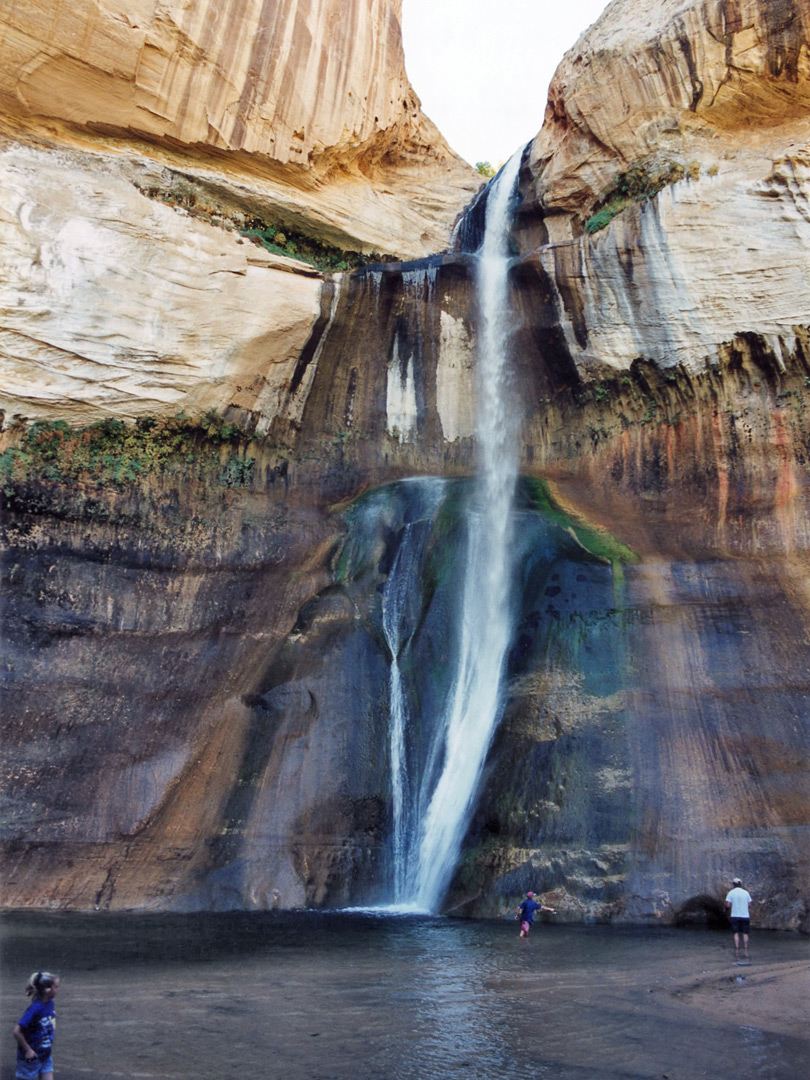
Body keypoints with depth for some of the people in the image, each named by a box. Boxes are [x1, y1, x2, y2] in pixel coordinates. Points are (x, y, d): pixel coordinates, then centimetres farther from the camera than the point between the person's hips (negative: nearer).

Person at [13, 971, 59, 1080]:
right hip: (31, 1057, -6)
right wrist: (28, 1050, -20)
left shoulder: (50, 1003, -4)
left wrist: (50, 1047, 13)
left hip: (46, 1055, 6)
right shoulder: (35, 1008, -26)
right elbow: (17, 1032, -26)